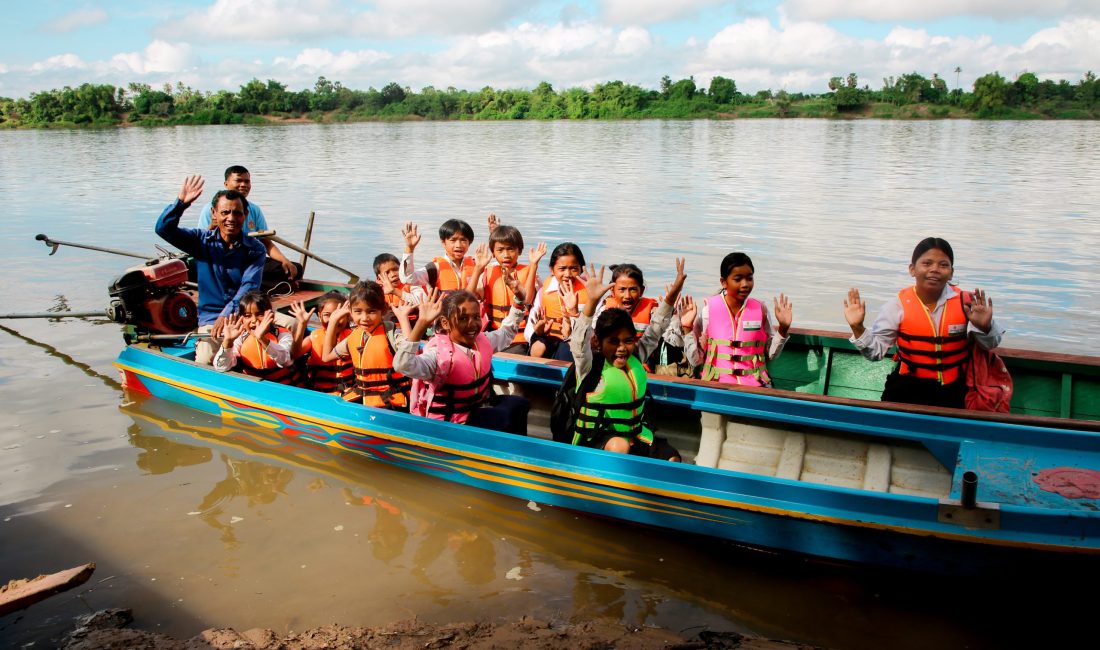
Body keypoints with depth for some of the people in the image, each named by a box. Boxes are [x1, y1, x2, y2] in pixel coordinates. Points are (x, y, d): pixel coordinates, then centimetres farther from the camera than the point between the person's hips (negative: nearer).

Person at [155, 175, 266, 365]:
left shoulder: (255, 250, 0)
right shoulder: (202, 240, 6)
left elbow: (249, 287, -13)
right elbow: (163, 229, -5)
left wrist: (227, 314, -28)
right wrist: (181, 203, -21)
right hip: (210, 318, 0)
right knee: (205, 361, -25)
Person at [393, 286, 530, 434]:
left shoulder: (482, 340, 0)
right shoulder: (439, 354, -25)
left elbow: (507, 332, 21)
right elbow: (403, 365, -45)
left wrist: (519, 299, 8)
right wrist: (422, 324, -53)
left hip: (480, 407, 8)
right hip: (450, 422, -8)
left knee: (519, 404, -7)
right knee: (504, 420, -21)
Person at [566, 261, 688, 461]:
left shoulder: (635, 357, 4)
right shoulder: (591, 365, -13)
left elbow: (655, 331, 3)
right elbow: (579, 340, -30)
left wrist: (672, 294, -11)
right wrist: (592, 302, -46)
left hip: (635, 435, 6)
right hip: (598, 439, -6)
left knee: (673, 459, -14)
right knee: (619, 446, -37)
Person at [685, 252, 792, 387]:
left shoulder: (760, 309, 5)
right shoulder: (708, 308, 0)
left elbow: (770, 354, 14)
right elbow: (696, 360, 2)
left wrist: (783, 328, 2)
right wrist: (687, 329, -8)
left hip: (755, 385, 2)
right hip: (716, 385, -2)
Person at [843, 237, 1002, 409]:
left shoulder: (964, 302, -10)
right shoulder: (899, 305, -12)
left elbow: (990, 344, -5)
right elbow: (876, 351, -8)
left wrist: (985, 327, -27)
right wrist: (858, 328, -25)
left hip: (952, 389, 1)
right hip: (908, 388, -1)